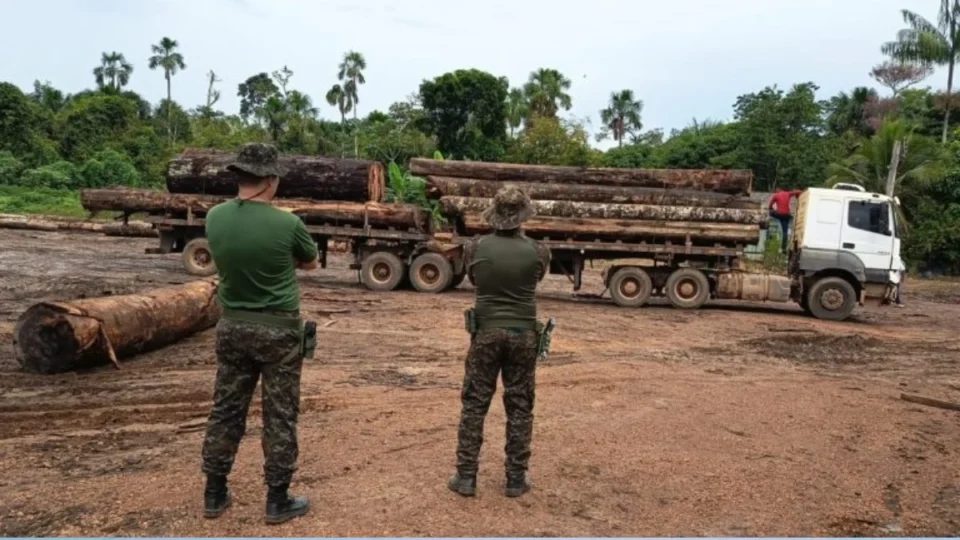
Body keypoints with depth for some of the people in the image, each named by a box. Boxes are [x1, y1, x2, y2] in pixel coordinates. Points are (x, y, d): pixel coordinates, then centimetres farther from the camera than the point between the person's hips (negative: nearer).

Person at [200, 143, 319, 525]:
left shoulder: (215, 217, -4)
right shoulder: (286, 224, -16)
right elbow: (311, 263, 2)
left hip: (232, 327, 5)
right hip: (278, 330, -4)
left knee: (226, 410, 15)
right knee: (280, 416, 6)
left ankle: (214, 494, 26)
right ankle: (277, 501, 15)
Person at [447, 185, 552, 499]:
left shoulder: (475, 248, -6)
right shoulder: (537, 252, -6)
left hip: (487, 332, 0)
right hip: (523, 334, 0)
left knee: (474, 405, 9)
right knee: (520, 407, 10)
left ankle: (466, 476, 12)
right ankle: (516, 479, 16)